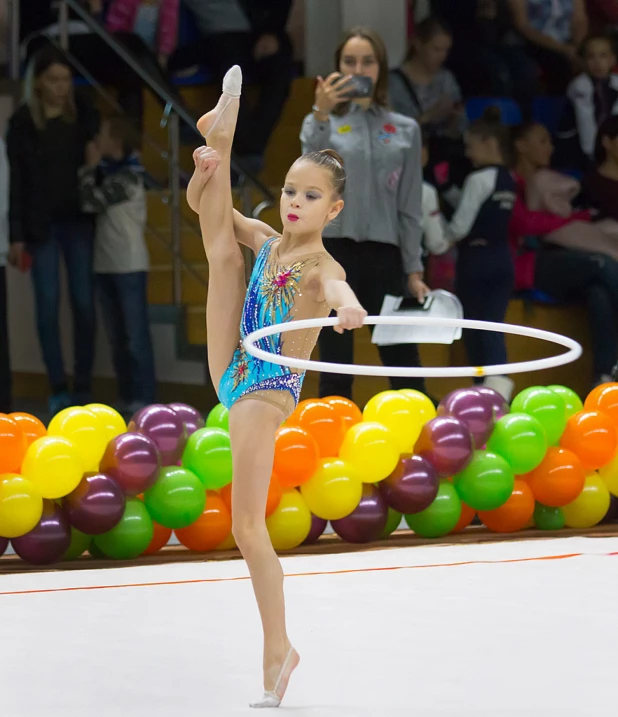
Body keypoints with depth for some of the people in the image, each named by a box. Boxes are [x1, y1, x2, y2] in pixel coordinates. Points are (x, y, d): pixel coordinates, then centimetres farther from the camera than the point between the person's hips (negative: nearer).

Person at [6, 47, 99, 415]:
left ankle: (84, 386, 6)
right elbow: (16, 180, -1)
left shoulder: (85, 115, 1)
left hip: (80, 221, 1)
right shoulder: (22, 121, -2)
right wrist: (17, 236, -5)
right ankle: (59, 388, 4)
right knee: (48, 302, -1)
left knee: (84, 302, 0)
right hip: (41, 224, -1)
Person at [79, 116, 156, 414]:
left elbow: (90, 202, -16)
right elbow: (86, 202, 6)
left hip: (130, 266, -8)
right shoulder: (109, 172, 13)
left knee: (135, 336, -6)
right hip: (106, 266, 8)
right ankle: (127, 397, 14)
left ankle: (144, 399, -3)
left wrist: (90, 166, -4)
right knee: (117, 337, 9)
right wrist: (93, 167, 1)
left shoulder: (127, 177, -11)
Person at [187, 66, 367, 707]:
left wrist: (346, 304, -68)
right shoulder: (266, 242, 3)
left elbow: (335, 286, -45)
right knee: (221, 244, -2)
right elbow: (203, 204, 14)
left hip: (267, 392, -7)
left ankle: (278, 650, 1)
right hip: (231, 372, 7)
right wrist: (206, 170, -8)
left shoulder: (320, 266, -19)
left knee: (248, 526, -10)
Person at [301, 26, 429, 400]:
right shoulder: (321, 123, 7)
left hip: (384, 255, 1)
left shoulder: (405, 130, 10)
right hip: (333, 252, -1)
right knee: (336, 368, 0)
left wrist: (414, 270, 3)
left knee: (404, 366, 1)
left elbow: (410, 206, 9)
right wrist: (321, 115, -30)